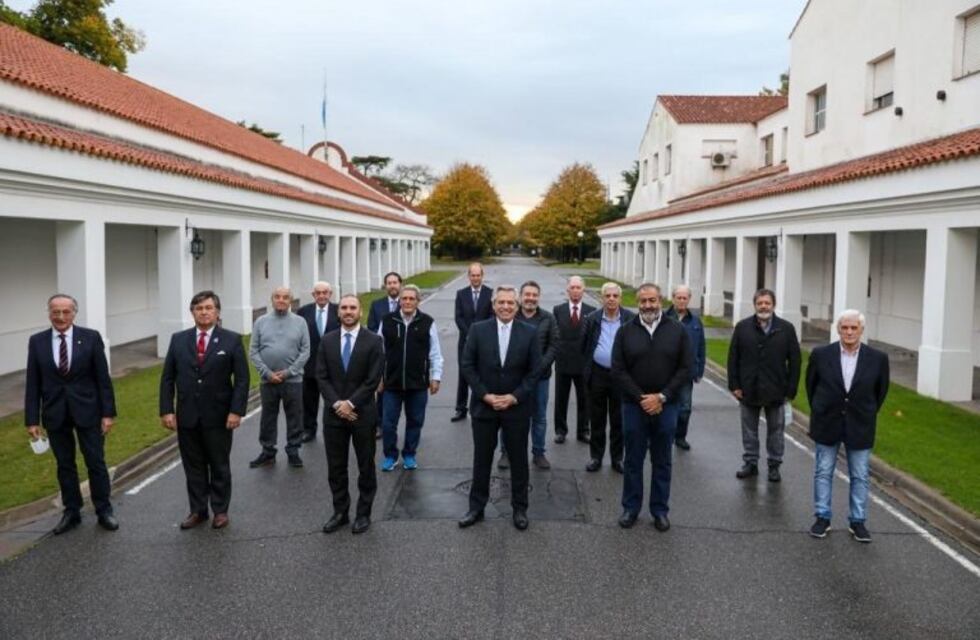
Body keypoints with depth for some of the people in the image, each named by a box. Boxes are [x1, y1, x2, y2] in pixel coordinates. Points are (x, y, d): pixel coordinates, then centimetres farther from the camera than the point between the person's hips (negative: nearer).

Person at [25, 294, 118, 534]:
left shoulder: (91, 337, -6)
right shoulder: (37, 341, 0)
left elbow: (103, 379, -5)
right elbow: (33, 384, 2)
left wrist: (108, 413, -8)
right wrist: (32, 419, -1)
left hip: (87, 411, -2)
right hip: (55, 414, 2)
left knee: (96, 463, 6)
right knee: (64, 465, 12)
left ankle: (104, 511, 19)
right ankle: (71, 512, 25)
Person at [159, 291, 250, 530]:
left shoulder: (232, 340, -4)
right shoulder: (178, 339, 4)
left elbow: (242, 379, -6)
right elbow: (167, 378, 5)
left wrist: (236, 411, -13)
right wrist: (166, 410, -3)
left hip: (219, 416, -2)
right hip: (187, 416, 2)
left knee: (219, 466, 10)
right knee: (193, 467, 11)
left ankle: (220, 511, 22)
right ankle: (197, 510, 23)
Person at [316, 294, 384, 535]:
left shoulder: (373, 341, -5)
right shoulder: (327, 340, 4)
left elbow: (373, 379, -9)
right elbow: (321, 377, 1)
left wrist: (350, 403, -14)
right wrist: (337, 404, -11)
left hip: (363, 413, -2)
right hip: (334, 413, 3)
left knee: (366, 466, 7)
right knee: (335, 467, 9)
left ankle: (363, 513, 20)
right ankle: (340, 512, 23)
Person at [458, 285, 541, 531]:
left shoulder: (529, 333, -3)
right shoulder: (478, 329, -4)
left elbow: (534, 370, -3)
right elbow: (467, 365, -4)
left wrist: (514, 397, -11)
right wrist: (485, 395, -11)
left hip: (517, 407, 0)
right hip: (484, 405, 0)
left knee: (518, 459, 10)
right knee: (481, 458, 11)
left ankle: (520, 508, 25)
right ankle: (476, 507, 24)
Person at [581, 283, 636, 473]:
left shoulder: (630, 319, -4)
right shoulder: (592, 318, 1)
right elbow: (584, 345, 6)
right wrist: (589, 365, 4)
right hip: (597, 373, 1)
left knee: (618, 419, 8)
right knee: (597, 418, 10)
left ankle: (617, 458, 20)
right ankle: (596, 456, 22)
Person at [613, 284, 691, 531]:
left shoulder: (677, 330, -1)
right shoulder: (625, 331, -1)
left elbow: (685, 369, -3)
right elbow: (618, 370, -4)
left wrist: (661, 396, -11)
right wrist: (641, 397, -12)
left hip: (666, 406, 0)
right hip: (634, 405, 0)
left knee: (662, 461, 11)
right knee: (633, 460, 9)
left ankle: (660, 510, 23)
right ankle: (631, 508, 22)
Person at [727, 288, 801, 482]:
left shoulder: (786, 329, -3)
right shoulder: (742, 327, 0)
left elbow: (794, 362, -1)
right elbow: (733, 358, 2)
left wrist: (791, 390, -4)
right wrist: (734, 385, -3)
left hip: (776, 391, -1)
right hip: (748, 390, 1)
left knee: (775, 430, 10)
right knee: (749, 430, 12)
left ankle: (774, 465, 23)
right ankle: (750, 463, 24)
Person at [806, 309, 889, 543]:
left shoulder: (877, 359, -7)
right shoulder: (821, 354, -8)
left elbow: (881, 390, 7)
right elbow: (811, 384, 6)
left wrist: (867, 415, 10)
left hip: (859, 427, 0)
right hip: (827, 425, 0)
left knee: (860, 476, 8)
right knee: (823, 473, 8)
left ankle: (858, 521, 20)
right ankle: (822, 518, 19)